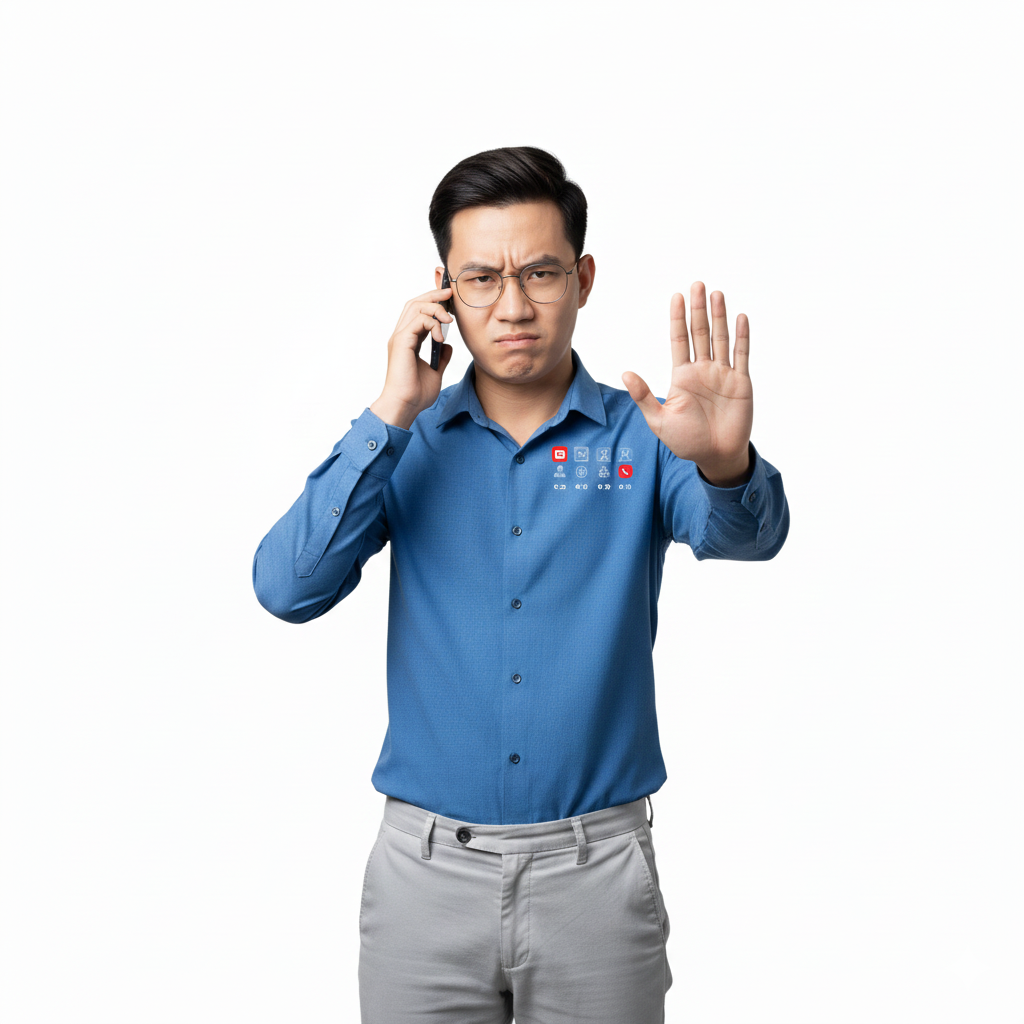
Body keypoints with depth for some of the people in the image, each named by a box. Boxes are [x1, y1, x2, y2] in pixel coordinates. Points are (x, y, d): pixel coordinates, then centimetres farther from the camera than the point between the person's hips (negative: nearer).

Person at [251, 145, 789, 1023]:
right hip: (425, 864, 1)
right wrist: (391, 416, -15)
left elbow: (744, 534, -22)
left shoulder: (640, 437, -3)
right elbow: (287, 589, -9)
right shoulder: (406, 442, 2)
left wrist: (725, 463, -44)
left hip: (598, 871, -1)